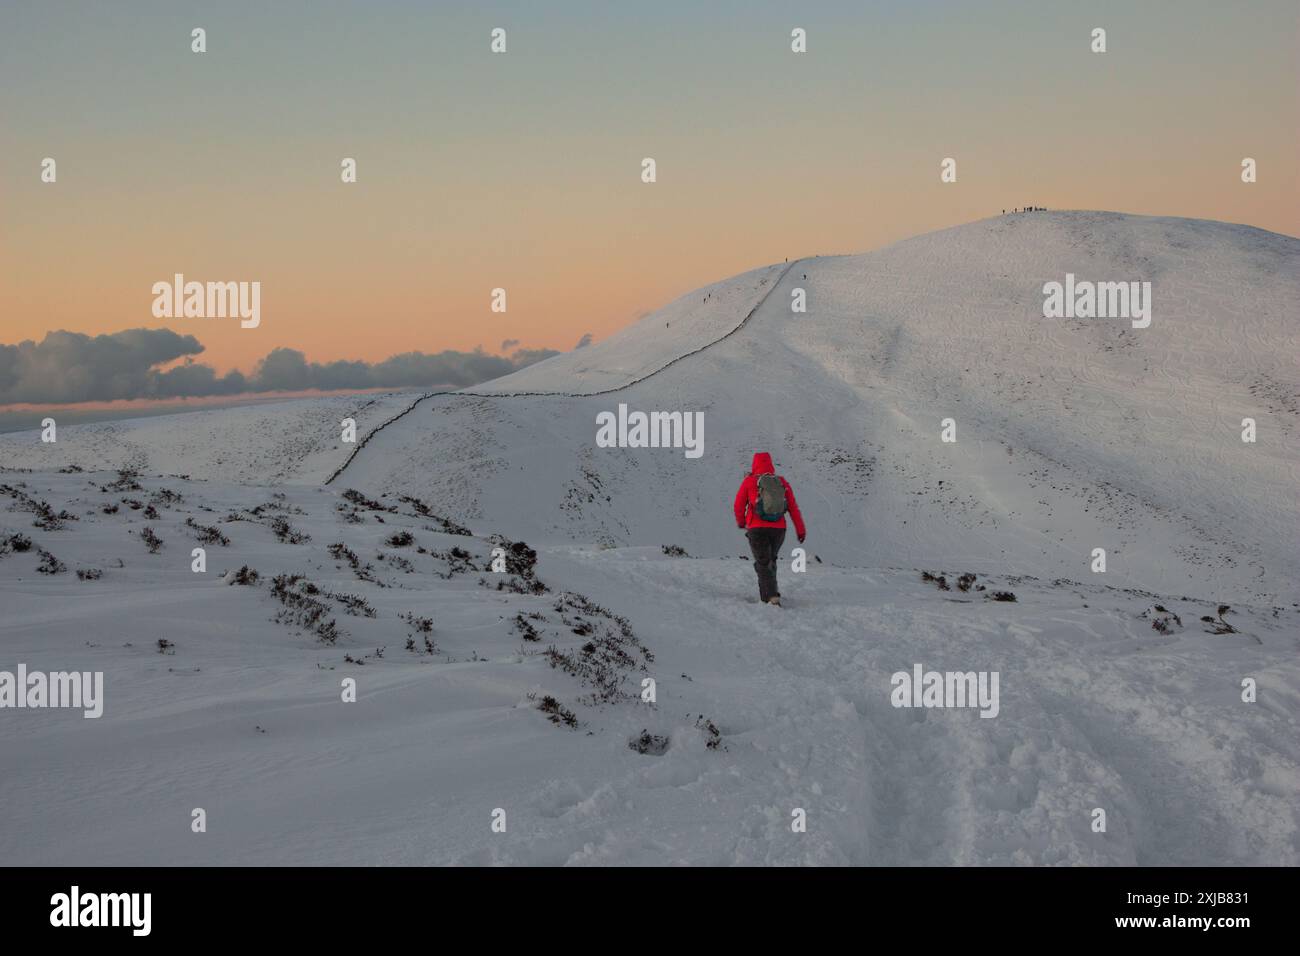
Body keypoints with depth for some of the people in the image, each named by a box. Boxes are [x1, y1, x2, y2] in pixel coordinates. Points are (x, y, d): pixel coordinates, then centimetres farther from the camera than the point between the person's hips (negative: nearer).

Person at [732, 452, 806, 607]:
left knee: (763, 564, -2)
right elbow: (793, 507, 2)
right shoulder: (782, 482, 6)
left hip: (757, 529, -3)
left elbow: (738, 506, 3)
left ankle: (772, 596, -21)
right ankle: (765, 595, 25)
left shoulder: (749, 481, -1)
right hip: (779, 529, 3)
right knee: (770, 560, 22)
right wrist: (801, 529, 5)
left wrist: (741, 522, 22)